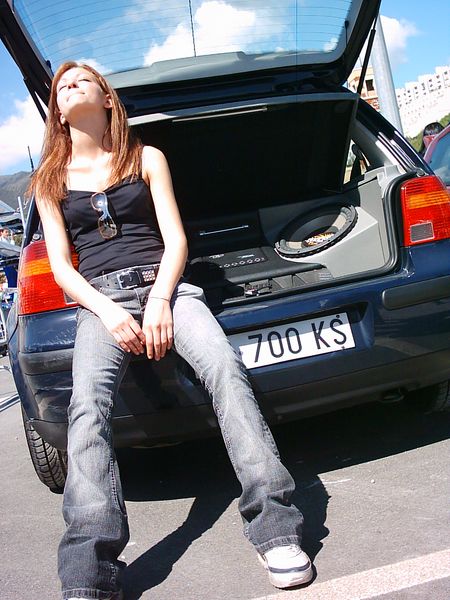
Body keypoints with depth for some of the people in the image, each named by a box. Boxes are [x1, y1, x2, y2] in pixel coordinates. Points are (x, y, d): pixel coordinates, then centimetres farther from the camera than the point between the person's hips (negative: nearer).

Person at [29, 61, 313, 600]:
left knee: (224, 366, -30)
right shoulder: (50, 180, 17)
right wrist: (107, 311, -10)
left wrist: (159, 300, -11)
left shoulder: (147, 158, 16)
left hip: (162, 284, 0)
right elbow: (60, 266, 9)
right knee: (88, 403, -30)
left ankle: (275, 527, -29)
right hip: (99, 297, 0)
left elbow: (175, 239, 7)